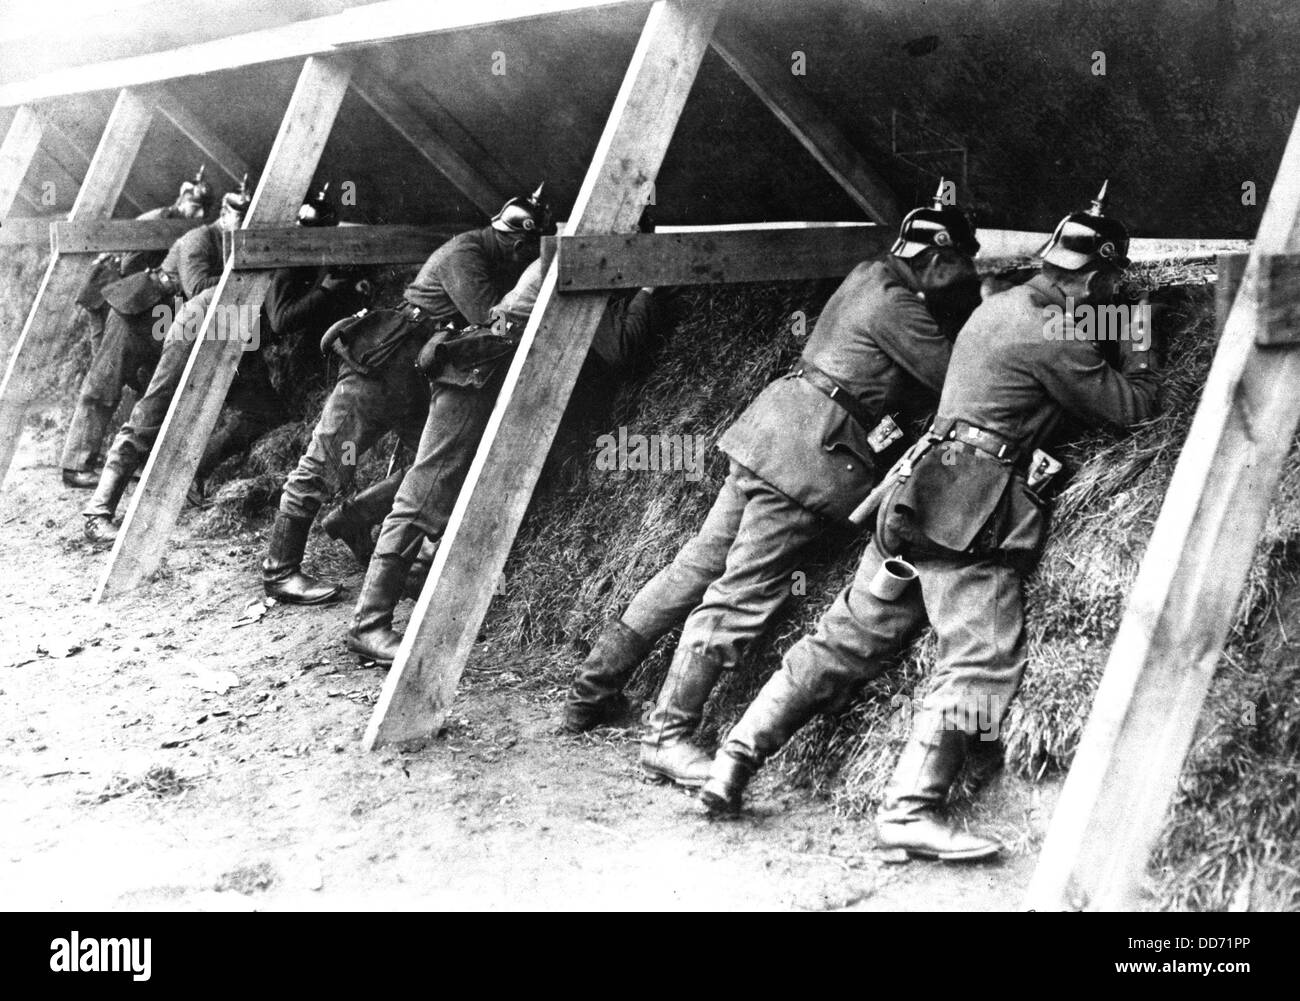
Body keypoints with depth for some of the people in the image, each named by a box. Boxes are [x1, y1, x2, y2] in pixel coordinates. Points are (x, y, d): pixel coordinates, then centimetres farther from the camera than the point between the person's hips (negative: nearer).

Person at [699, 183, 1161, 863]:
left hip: (918, 500, 9)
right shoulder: (1055, 336, -9)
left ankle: (734, 763, 10)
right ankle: (910, 810, -19)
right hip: (972, 513, -9)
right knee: (983, 659, -11)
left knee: (846, 642, 10)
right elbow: (1130, 407, -2)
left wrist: (1109, 345, 28)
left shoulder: (1000, 305, 18)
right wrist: (1139, 349, 13)